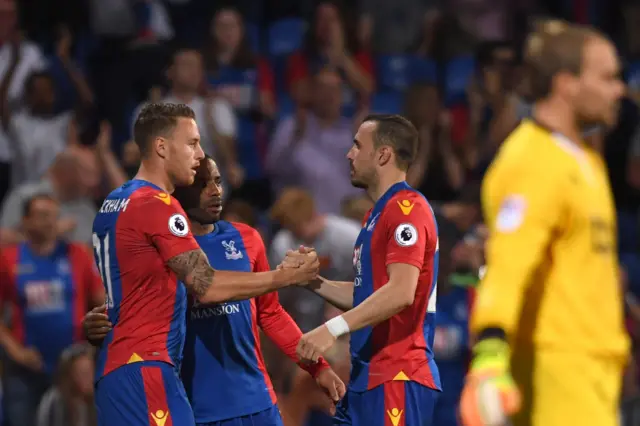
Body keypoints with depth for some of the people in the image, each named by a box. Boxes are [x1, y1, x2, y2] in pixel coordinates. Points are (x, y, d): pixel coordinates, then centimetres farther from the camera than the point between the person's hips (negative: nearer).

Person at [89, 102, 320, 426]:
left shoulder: (113, 205, 16)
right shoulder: (157, 205, -12)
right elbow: (206, 286, -16)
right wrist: (288, 276, -11)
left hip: (114, 367, 10)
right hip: (145, 368, -10)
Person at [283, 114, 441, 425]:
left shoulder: (407, 209, -13)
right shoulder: (378, 214, 21)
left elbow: (401, 292, -25)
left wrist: (334, 328, -30)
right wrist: (312, 281, 11)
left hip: (396, 379, -11)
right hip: (369, 376, 11)